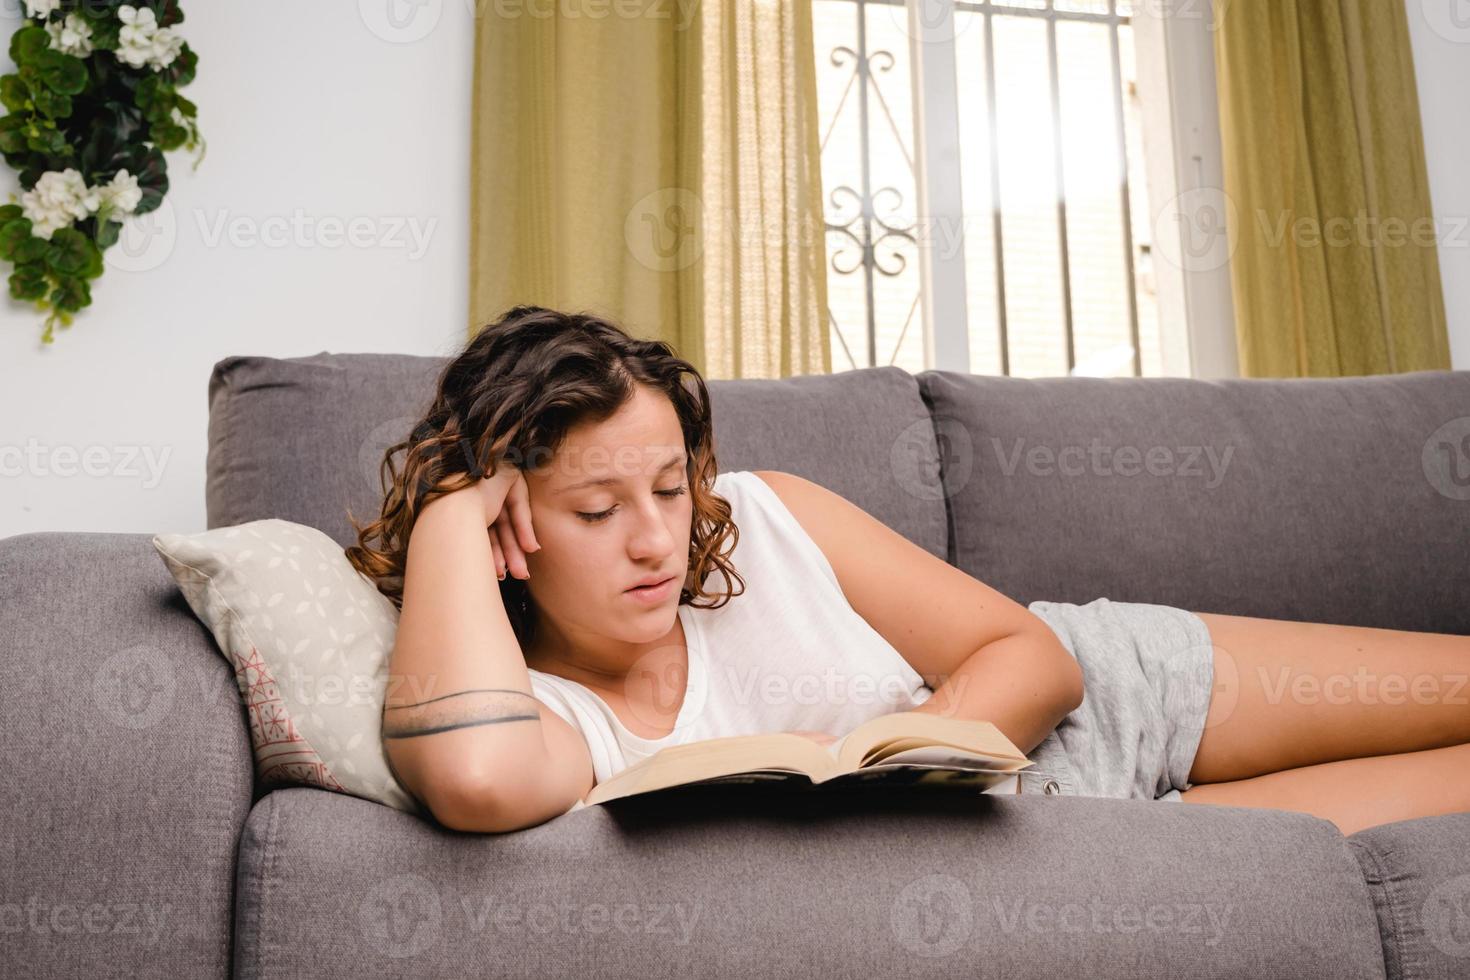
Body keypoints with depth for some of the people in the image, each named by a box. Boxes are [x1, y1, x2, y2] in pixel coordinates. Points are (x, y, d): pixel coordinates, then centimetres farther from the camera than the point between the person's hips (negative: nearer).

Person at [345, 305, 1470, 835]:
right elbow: (479, 776, -50)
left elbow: (1036, 656, -10)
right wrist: (451, 507, -35)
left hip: (1105, 701, 3)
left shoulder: (764, 517, -16)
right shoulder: (540, 717, -22)